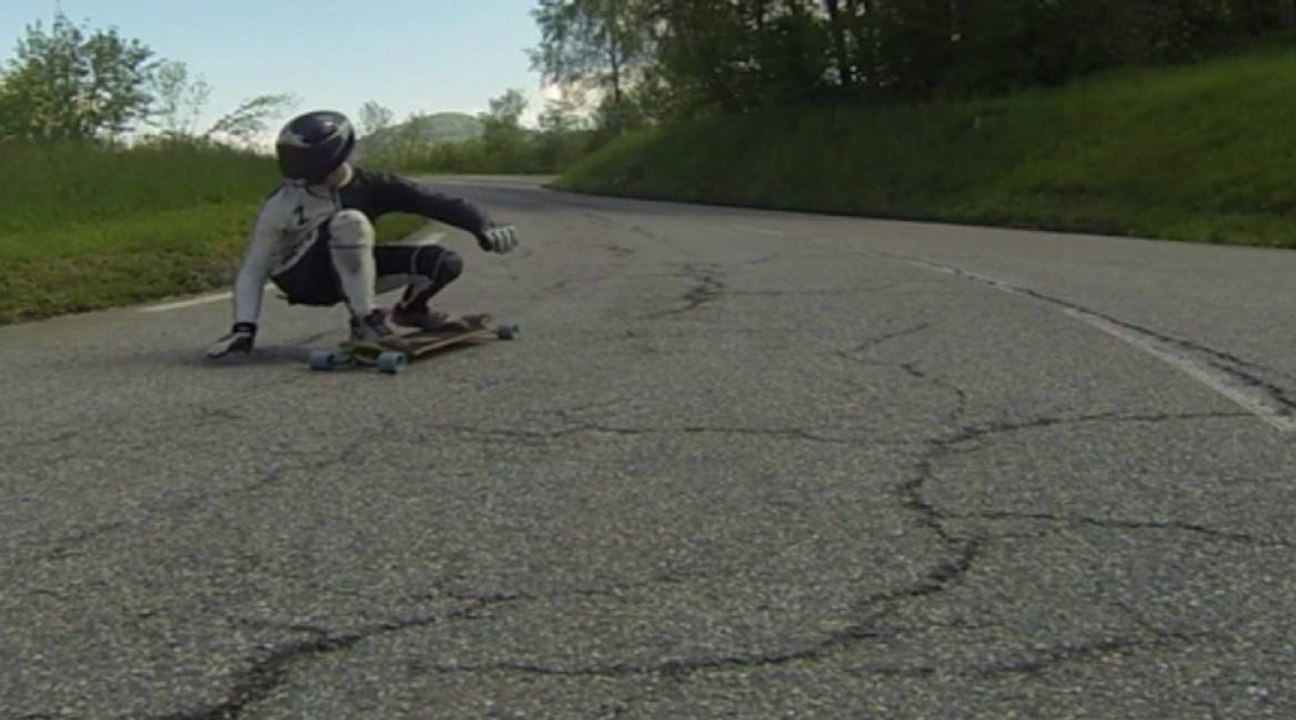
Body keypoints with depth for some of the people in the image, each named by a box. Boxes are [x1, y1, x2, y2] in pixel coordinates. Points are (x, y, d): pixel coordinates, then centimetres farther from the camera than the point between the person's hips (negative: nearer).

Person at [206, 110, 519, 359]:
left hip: (349, 270, 4)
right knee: (349, 221, -36)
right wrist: (244, 327, -25)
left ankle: (410, 309, 19)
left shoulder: (371, 186, -14)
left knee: (446, 262, -11)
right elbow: (254, 268, -14)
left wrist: (483, 227, -33)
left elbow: (437, 203, -17)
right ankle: (365, 322, -28)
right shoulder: (283, 203, -19)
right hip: (301, 278, -4)